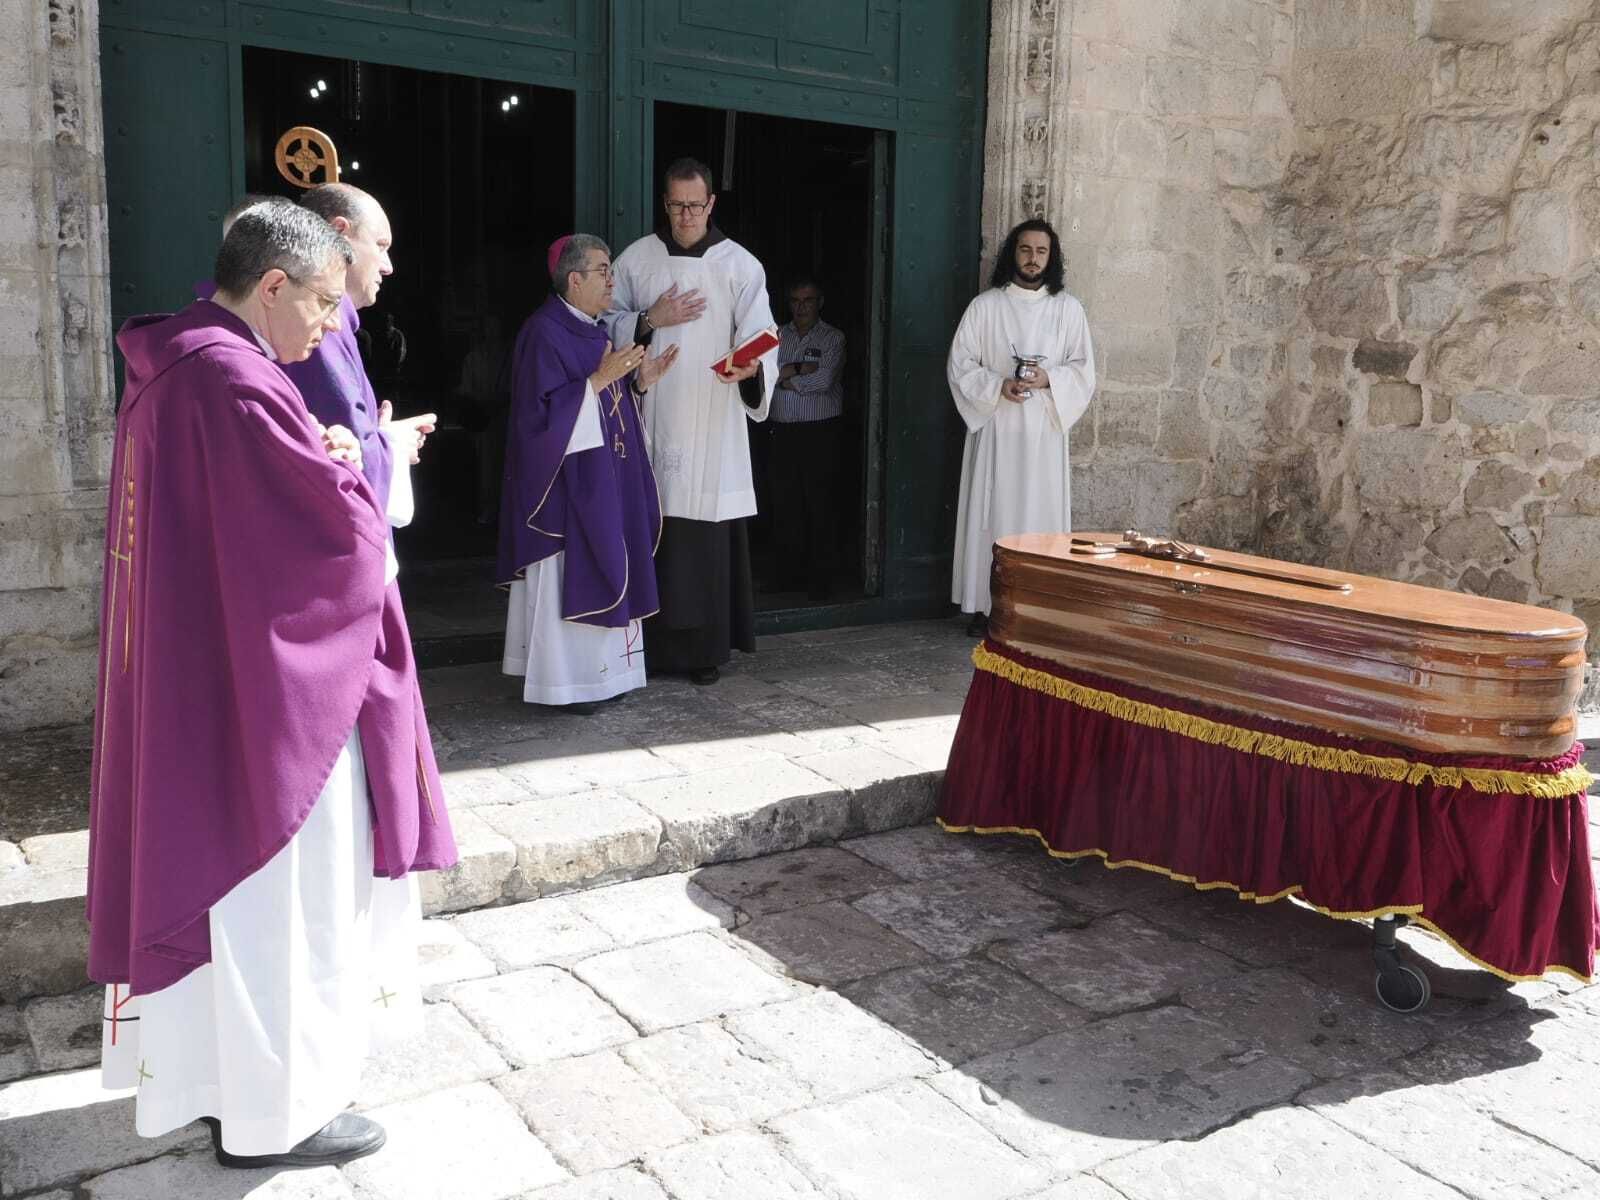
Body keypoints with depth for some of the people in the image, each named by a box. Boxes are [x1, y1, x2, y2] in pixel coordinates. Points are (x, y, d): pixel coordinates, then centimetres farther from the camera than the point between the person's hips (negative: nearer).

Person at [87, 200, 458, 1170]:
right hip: (260, 685, -10)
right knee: (279, 889, 4)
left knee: (216, 872, 20)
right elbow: (341, 527, -21)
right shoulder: (236, 383, -23)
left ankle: (220, 1073, 37)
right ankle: (275, 1108, 19)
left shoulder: (170, 370, 9)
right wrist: (345, 467, 0)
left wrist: (322, 468, 2)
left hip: (195, 679, 10)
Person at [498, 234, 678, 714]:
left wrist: (639, 380, 3)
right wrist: (598, 380, -23)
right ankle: (563, 680, 5)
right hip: (568, 482, -9)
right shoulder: (544, 333, -14)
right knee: (568, 579, -4)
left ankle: (598, 672, 20)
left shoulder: (596, 331, 13)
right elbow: (542, 411, -21)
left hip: (605, 481, 9)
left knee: (600, 573, 12)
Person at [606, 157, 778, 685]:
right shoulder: (636, 259, 7)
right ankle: (652, 642, 11)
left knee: (707, 536, -2)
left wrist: (752, 367, -28)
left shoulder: (740, 265, 2)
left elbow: (761, 337, -6)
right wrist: (650, 321, -8)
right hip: (650, 418, 1)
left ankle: (705, 647, 8)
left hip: (713, 422, -1)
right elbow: (607, 323, 10)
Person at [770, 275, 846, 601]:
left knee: (819, 504, -3)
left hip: (820, 431, -3)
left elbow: (824, 380, -11)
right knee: (784, 503, 3)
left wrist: (785, 378, -4)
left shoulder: (833, 338, 3)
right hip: (781, 431, 3)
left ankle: (817, 578, 3)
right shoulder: (776, 337, 13)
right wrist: (800, 369, -11)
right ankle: (789, 573, 12)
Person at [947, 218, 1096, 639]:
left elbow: (1084, 370, 6)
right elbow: (959, 364, 1)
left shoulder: (1068, 309, 7)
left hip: (1044, 430, 1)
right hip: (994, 427, -1)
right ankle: (985, 604, 6)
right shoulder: (984, 305, 3)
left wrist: (1049, 379, -14)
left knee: (1040, 513, 0)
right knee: (990, 512, 0)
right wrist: (997, 386, -15)